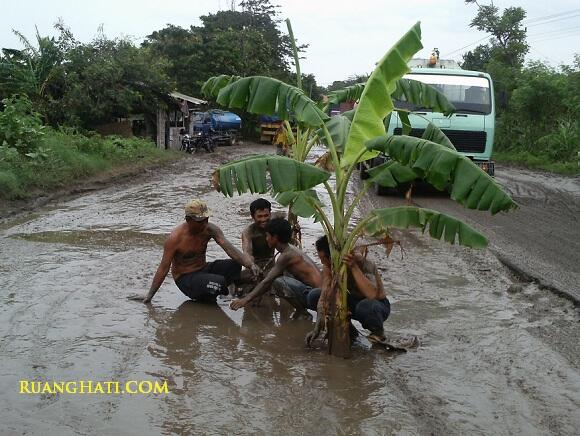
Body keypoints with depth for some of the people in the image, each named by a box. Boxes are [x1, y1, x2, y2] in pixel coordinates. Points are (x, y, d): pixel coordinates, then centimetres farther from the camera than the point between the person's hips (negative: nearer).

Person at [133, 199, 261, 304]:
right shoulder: (175, 238, -21)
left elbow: (230, 249, -19)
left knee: (234, 265, -20)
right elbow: (164, 268, -16)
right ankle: (203, 297, 4)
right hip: (185, 278, -5)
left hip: (203, 269, 5)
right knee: (219, 282, -31)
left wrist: (251, 264, -35)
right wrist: (149, 296, -15)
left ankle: (210, 290, 0)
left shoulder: (210, 229, -9)